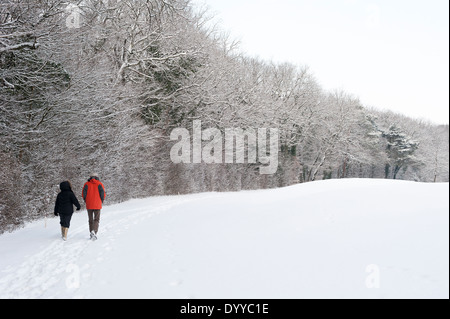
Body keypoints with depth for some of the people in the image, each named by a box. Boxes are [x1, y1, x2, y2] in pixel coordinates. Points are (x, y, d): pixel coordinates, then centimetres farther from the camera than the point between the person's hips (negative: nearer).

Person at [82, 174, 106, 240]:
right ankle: (94, 231, -19)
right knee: (96, 219, 4)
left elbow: (83, 194, -4)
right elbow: (103, 193, -9)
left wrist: (86, 201, 10)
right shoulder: (99, 184, -1)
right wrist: (101, 201, 6)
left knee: (91, 220, 14)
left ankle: (91, 234, 16)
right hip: (97, 205, -2)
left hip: (89, 205, 2)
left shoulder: (87, 184, 3)